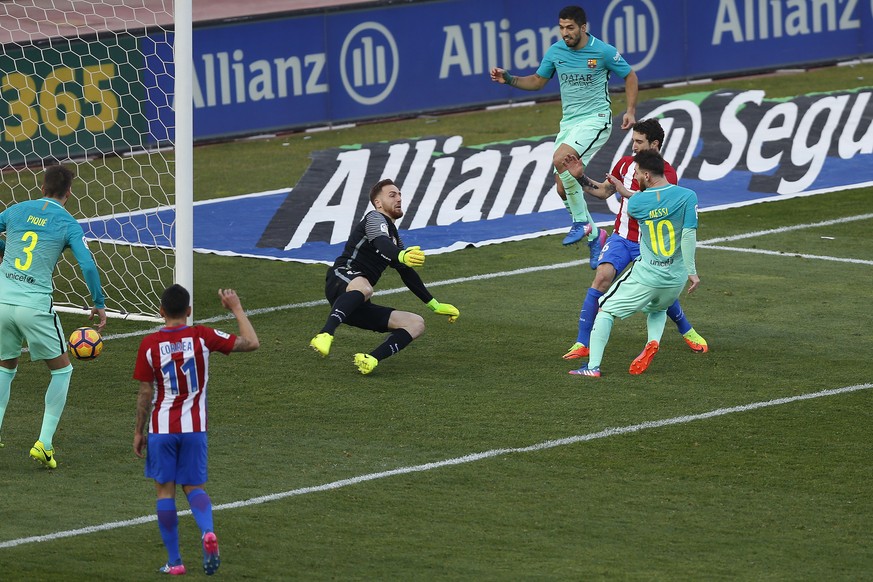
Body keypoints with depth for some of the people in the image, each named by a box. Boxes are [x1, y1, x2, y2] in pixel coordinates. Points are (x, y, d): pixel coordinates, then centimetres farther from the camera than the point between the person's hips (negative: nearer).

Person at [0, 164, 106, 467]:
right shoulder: (68, 224, 0)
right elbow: (87, 265, -9)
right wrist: (99, 304, 2)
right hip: (35, 305, -4)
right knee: (62, 370, 13)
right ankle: (44, 443, 4)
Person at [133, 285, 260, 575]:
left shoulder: (150, 344, -8)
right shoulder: (203, 337, -6)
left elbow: (145, 393, -5)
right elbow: (251, 343, -2)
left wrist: (139, 431, 6)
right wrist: (237, 309, 10)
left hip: (162, 428, -1)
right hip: (194, 426, 1)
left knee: (165, 490, 9)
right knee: (193, 487, 13)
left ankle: (174, 561, 7)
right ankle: (208, 532, -18)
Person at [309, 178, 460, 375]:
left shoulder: (394, 237, 30)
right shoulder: (375, 219, 1)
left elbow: (408, 274, 38)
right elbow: (382, 244, -23)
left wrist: (435, 305, 38)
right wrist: (401, 257, -45)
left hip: (358, 307, 9)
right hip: (341, 278, -9)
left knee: (416, 323, -1)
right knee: (362, 287, -44)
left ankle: (371, 360, -23)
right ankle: (325, 336, -59)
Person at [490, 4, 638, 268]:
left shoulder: (604, 51, -11)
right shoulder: (555, 51, 2)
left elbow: (630, 76, 2)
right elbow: (538, 81, 16)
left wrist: (631, 111, -7)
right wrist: (509, 79, 1)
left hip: (596, 118, -6)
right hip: (569, 122, 6)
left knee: (560, 159, -30)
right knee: (564, 188, 0)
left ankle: (581, 222, -15)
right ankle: (593, 235, 20)